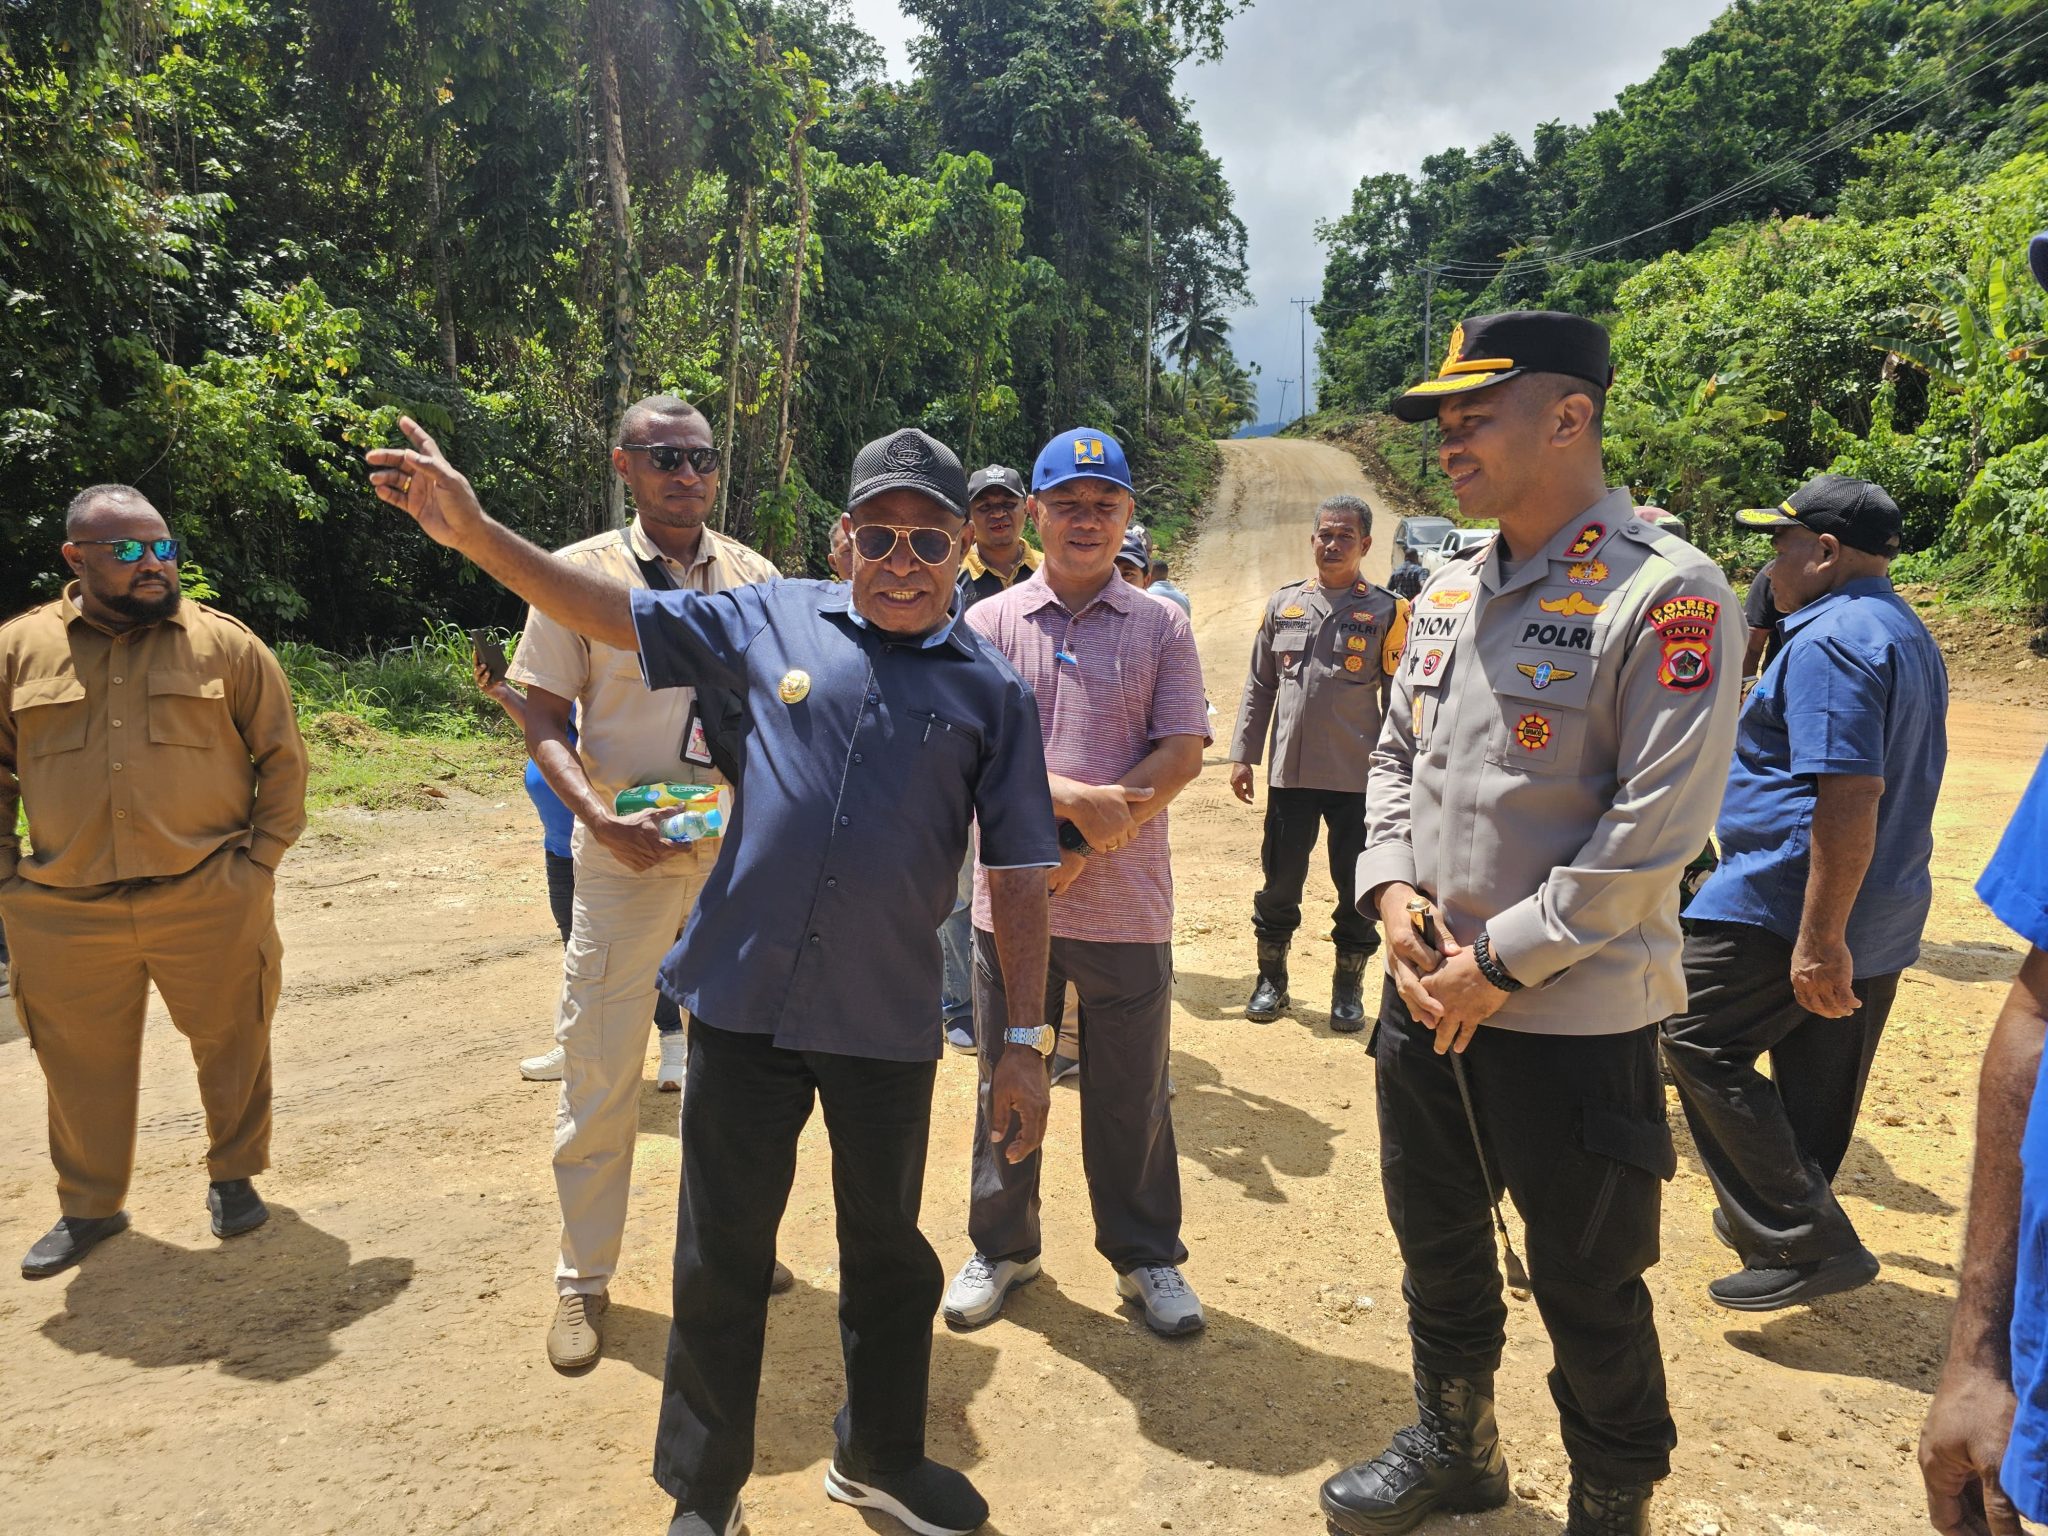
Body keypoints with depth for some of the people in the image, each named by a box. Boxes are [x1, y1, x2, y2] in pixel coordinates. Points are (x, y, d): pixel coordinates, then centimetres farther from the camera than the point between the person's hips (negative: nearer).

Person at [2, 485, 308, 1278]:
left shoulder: (226, 643, 0)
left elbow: (282, 756, 5)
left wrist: (261, 856, 0)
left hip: (210, 904, -1)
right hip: (65, 915, 2)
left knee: (232, 1047, 10)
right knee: (83, 1065, 14)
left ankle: (234, 1177, 32)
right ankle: (88, 1207, 33)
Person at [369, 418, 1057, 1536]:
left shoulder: (988, 690, 0)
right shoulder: (774, 618, 2)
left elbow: (1018, 876, -1)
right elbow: (619, 614, 7)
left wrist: (1025, 1042, -3)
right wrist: (474, 532, -2)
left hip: (888, 1026, 0)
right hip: (745, 1002, 1)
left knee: (887, 1253, 18)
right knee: (720, 1259, 13)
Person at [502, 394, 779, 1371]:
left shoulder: (755, 578, 5)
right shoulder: (580, 574, -3)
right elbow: (544, 723, -2)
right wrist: (599, 817, -18)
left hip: (739, 851, 3)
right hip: (624, 855, -3)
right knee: (600, 1071, 3)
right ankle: (582, 1278, 21)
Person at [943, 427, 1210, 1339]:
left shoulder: (1161, 627, 4)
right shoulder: (989, 623, 4)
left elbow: (1182, 753, -5)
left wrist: (1087, 847, -14)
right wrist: (1073, 799, -20)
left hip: (1126, 904, 0)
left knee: (1132, 1092, 10)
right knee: (1007, 1082, 14)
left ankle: (1146, 1255, 30)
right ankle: (1001, 1247, 33)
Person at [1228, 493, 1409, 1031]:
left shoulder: (1387, 610, -1)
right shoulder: (1283, 603, 8)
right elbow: (1259, 685, 11)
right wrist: (1243, 754, 7)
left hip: (1357, 776, -2)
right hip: (1289, 771, 2)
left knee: (1357, 888, 6)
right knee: (1280, 881, 10)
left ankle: (1349, 988, 23)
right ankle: (1271, 978, 25)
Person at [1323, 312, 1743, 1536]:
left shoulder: (1667, 594, -15)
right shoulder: (1447, 594, 7)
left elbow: (1657, 826, -20)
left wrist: (1500, 963, -17)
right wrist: (1392, 887, -3)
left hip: (1574, 1017, -7)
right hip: (1426, 998, 7)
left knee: (1590, 1293, 11)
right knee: (1438, 1247, 23)